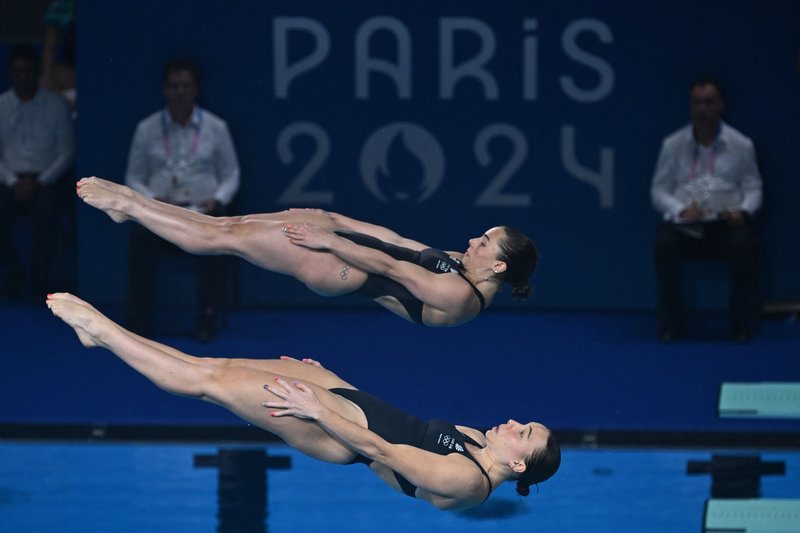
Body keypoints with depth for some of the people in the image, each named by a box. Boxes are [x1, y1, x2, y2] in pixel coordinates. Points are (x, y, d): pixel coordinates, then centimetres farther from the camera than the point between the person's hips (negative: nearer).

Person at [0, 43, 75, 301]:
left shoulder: (55, 106, 6)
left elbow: (66, 153, 3)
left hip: (46, 180, -2)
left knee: (46, 212, -35)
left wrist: (39, 183, -10)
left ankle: (39, 281, -21)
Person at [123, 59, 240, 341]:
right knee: (141, 237, -34)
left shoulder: (215, 127, 9)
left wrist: (217, 200, -10)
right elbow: (133, 178, 11)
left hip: (203, 209, -1)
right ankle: (139, 317, -26)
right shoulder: (147, 129, 10)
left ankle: (208, 318, -29)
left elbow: (231, 175, 10)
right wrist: (152, 199, -9)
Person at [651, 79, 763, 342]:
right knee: (664, 243, -33)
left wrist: (743, 211, -12)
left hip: (727, 221, 0)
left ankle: (741, 324, -17)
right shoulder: (673, 145, 9)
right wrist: (681, 209, -12)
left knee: (743, 245, -34)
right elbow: (658, 191, 7)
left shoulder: (741, 145, 8)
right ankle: (671, 323, -18)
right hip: (684, 222, 0)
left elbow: (753, 189, 10)